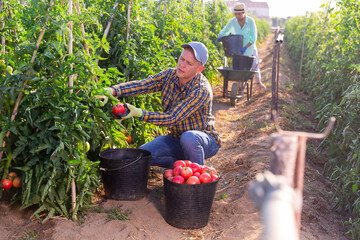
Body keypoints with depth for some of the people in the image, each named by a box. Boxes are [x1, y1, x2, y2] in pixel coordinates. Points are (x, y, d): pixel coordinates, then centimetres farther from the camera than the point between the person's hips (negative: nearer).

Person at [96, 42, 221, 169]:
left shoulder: (202, 90, -27)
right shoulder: (170, 75, -7)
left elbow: (172, 119, -33)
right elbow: (141, 85, -18)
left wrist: (139, 113, -43)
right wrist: (112, 90, -35)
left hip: (205, 140, -5)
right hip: (177, 138, 6)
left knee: (188, 138, -40)